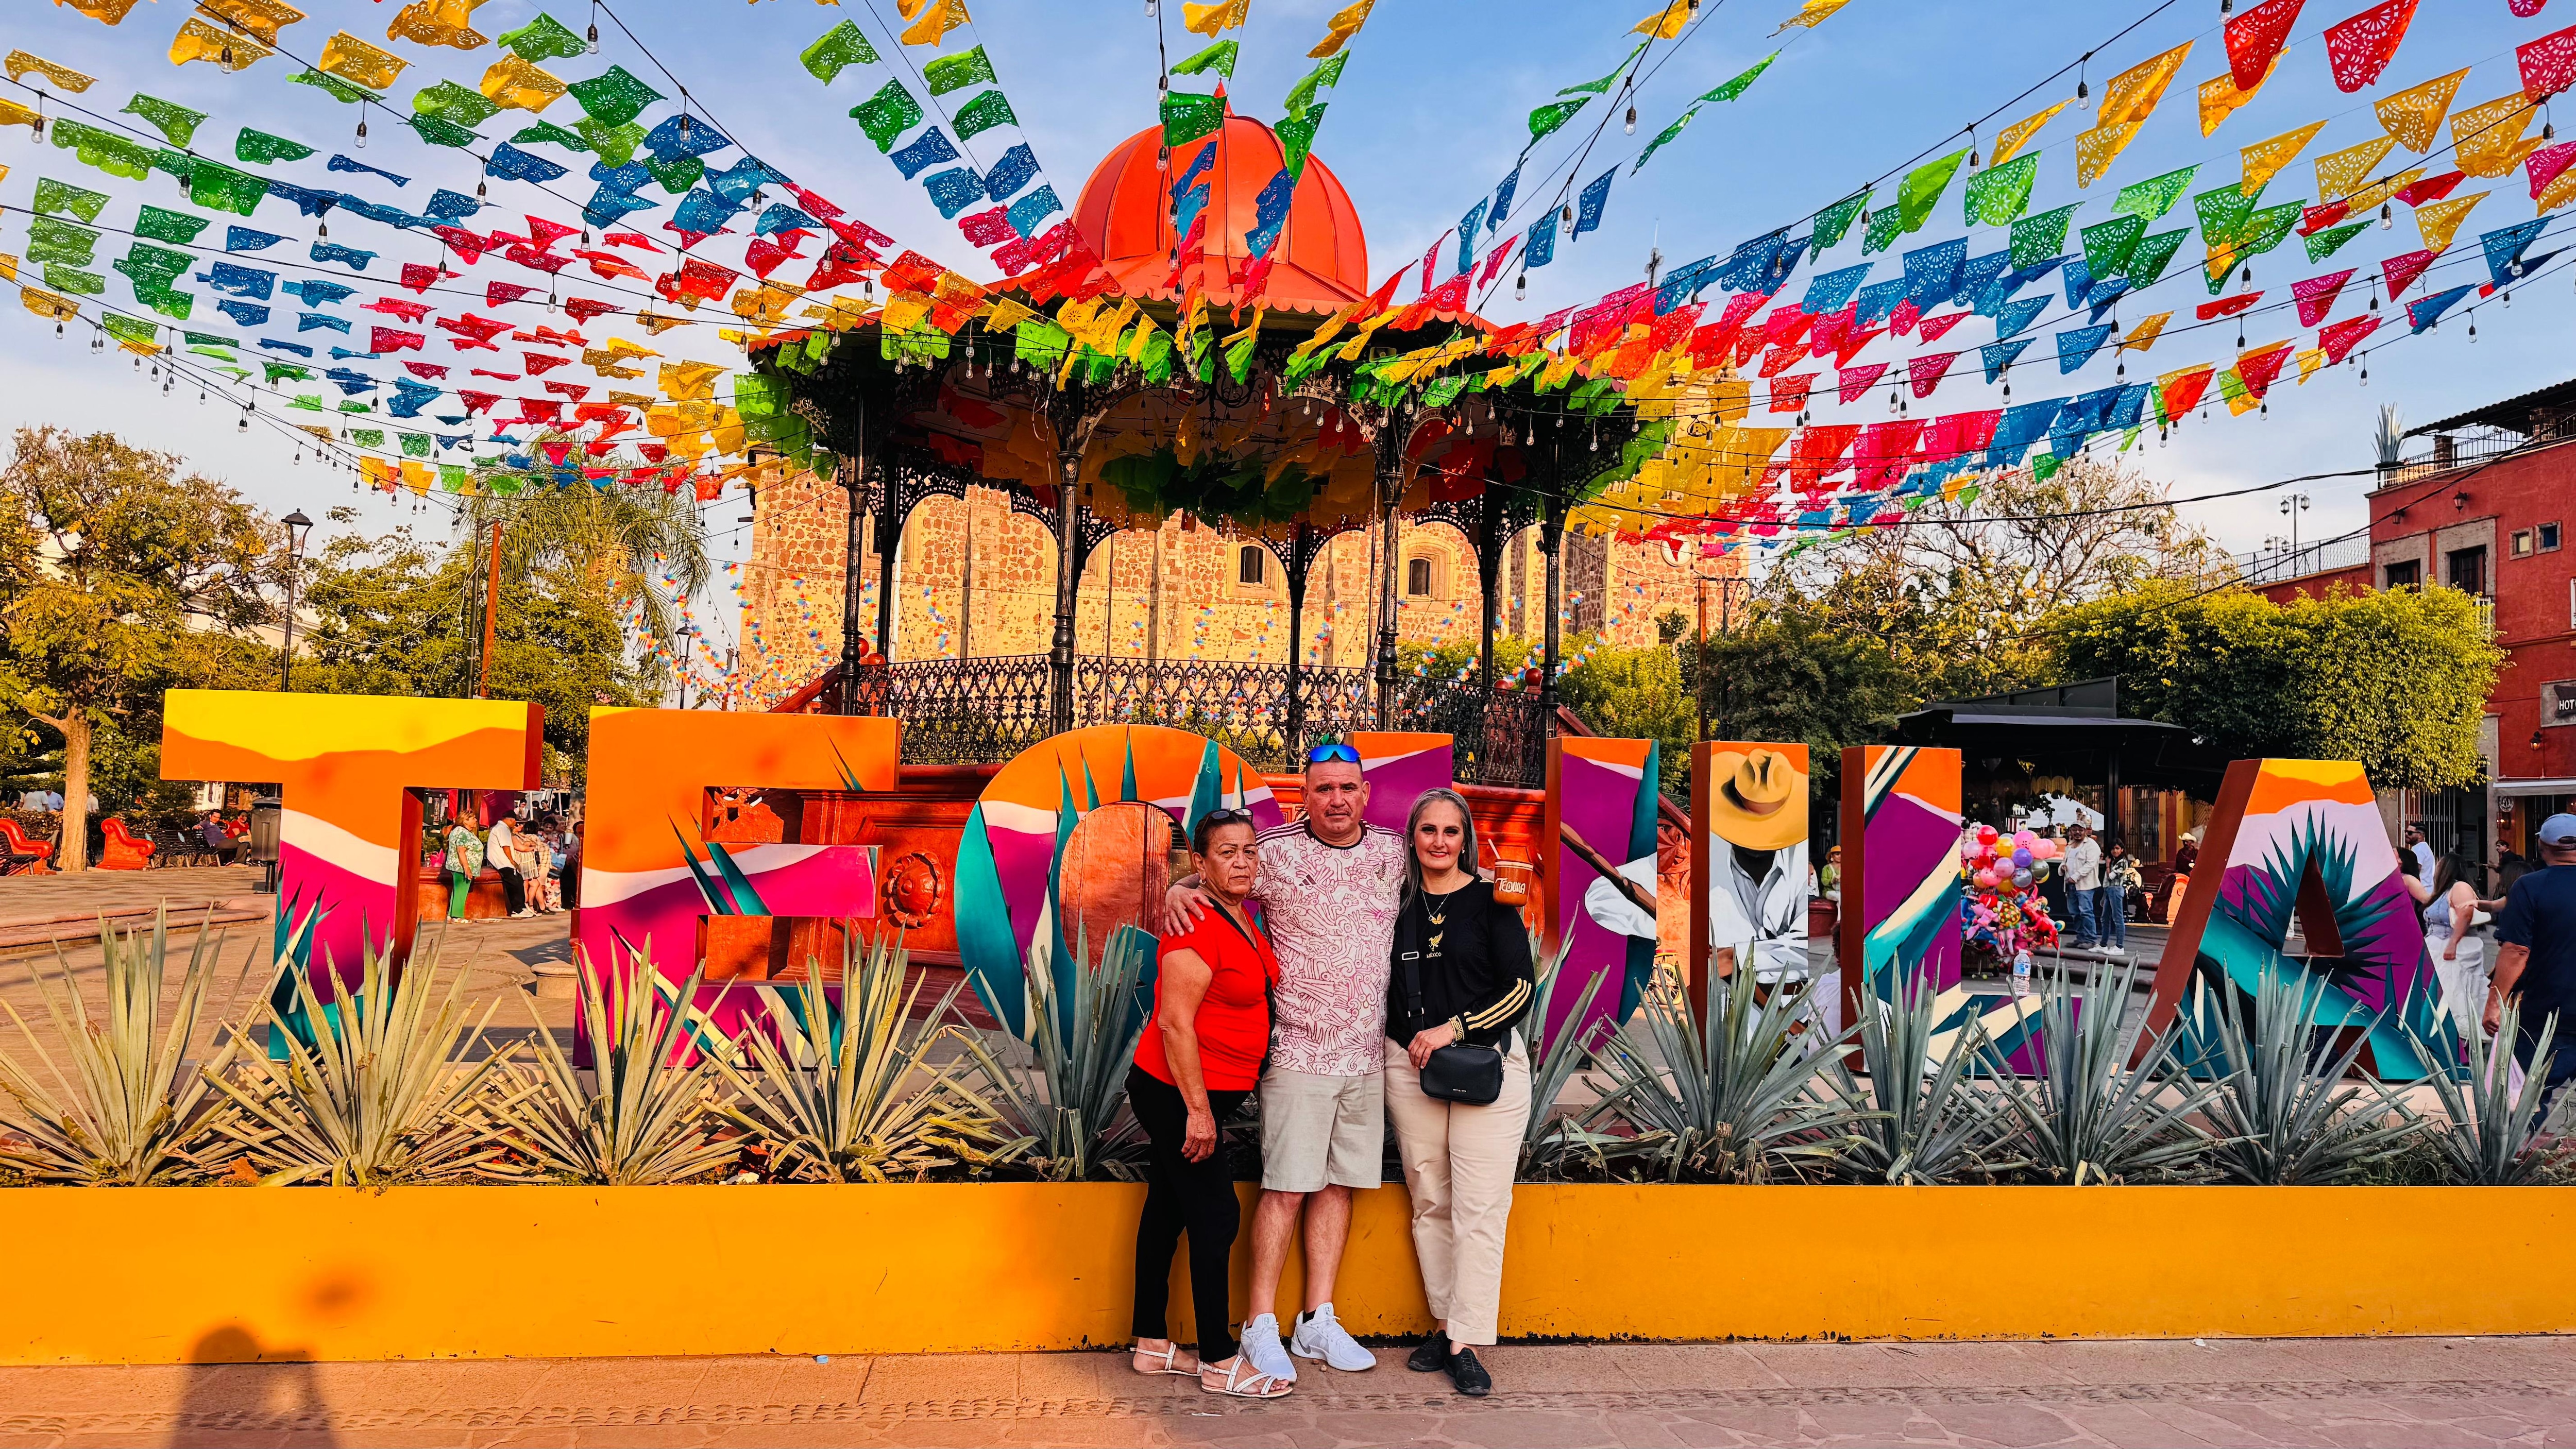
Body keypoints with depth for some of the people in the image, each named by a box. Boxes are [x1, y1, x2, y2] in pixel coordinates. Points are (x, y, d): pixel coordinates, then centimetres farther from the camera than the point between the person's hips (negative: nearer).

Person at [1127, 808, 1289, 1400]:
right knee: (1215, 1216, -2)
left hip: (1206, 1094, 9)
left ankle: (1152, 1344, 29)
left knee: (1167, 1208, 16)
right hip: (1179, 1093, -9)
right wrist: (1198, 1111, -22)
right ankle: (1221, 1363, 10)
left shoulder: (1243, 919, 8)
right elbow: (1175, 1023, -23)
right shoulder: (1198, 926, -21)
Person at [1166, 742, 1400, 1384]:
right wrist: (1178, 889, -19)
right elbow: (1213, 880, 3)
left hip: (1368, 1055, 4)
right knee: (1287, 1186, -2)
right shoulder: (1276, 853, -7)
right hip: (1298, 1053, -4)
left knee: (1340, 1184, 10)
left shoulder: (1395, 852, 6)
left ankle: (1317, 1322, 22)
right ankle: (1261, 1326, 11)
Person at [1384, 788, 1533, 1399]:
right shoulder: (1398, 902, 7)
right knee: (1429, 1201, 9)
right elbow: (1387, 989, 16)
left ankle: (1466, 1343, 3)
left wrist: (1454, 1028, -14)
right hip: (1410, 1065, 3)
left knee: (1479, 1207, -4)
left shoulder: (1491, 900, -3)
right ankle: (1445, 1325, 21)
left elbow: (1520, 988, -7)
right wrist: (1412, 1040, 1)